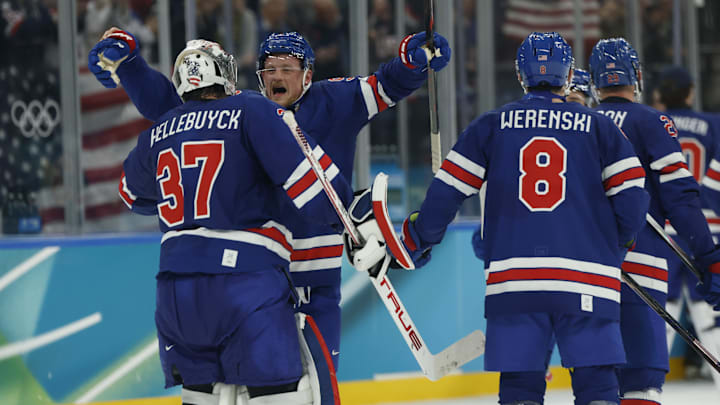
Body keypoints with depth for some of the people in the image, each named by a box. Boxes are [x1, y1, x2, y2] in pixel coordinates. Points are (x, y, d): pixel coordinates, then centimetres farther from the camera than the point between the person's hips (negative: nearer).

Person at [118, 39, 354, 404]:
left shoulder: (157, 134, 17)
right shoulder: (251, 112, 0)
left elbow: (133, 193, 35)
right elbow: (305, 168, -10)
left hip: (175, 286, 6)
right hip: (245, 275, -6)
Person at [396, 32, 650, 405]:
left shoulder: (490, 127, 8)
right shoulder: (599, 128, 7)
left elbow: (446, 192, 6)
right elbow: (631, 199, 2)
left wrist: (417, 240, 21)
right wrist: (615, 243, 21)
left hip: (513, 277, 1)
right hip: (586, 282, -1)